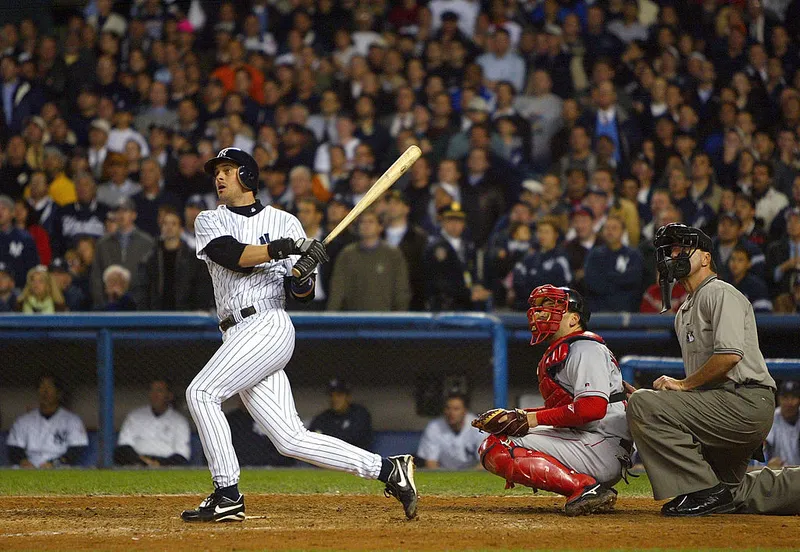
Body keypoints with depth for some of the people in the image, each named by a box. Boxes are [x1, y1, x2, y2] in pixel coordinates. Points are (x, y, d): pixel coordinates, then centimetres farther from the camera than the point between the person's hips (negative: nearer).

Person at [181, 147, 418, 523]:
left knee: (201, 392, -21)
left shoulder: (284, 222, 8)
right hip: (239, 337, 5)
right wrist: (282, 248, -18)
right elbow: (231, 255, -6)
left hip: (268, 326, -5)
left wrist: (303, 274, -18)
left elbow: (301, 293, 4)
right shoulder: (210, 222, 16)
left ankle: (227, 495, -17)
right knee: (291, 440, 0)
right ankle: (388, 470, 5)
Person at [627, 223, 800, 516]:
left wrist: (683, 384, -13)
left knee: (643, 404, -23)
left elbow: (729, 355, -21)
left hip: (745, 401, -11)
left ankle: (705, 491, -20)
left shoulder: (720, 293, -6)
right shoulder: (684, 313, 25)